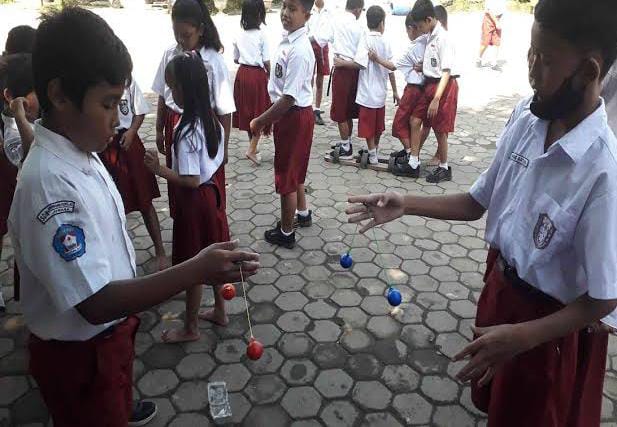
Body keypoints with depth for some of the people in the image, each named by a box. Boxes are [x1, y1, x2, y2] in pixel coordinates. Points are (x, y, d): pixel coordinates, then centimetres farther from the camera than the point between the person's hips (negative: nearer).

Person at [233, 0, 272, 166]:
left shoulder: (239, 36, 5)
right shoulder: (262, 35, -11)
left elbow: (236, 59, 12)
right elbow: (266, 61, -11)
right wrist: (270, 75, 5)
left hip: (242, 74, 6)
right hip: (258, 75, -5)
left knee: (246, 110, 15)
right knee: (259, 112, 4)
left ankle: (253, 146, 26)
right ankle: (252, 150, -2)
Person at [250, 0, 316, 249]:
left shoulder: (299, 51, -25)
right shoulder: (289, 41, 4)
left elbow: (289, 98, -27)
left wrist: (261, 121, -19)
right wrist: (269, 118, 13)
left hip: (294, 116, -9)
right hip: (290, 114, 9)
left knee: (286, 175, 4)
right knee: (295, 170, 24)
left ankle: (286, 233, 21)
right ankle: (302, 214, 45)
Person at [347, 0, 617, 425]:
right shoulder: (525, 117, -12)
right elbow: (478, 202, 0)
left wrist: (523, 337, -32)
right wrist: (407, 204, -8)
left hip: (554, 326, -5)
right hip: (501, 285, 6)